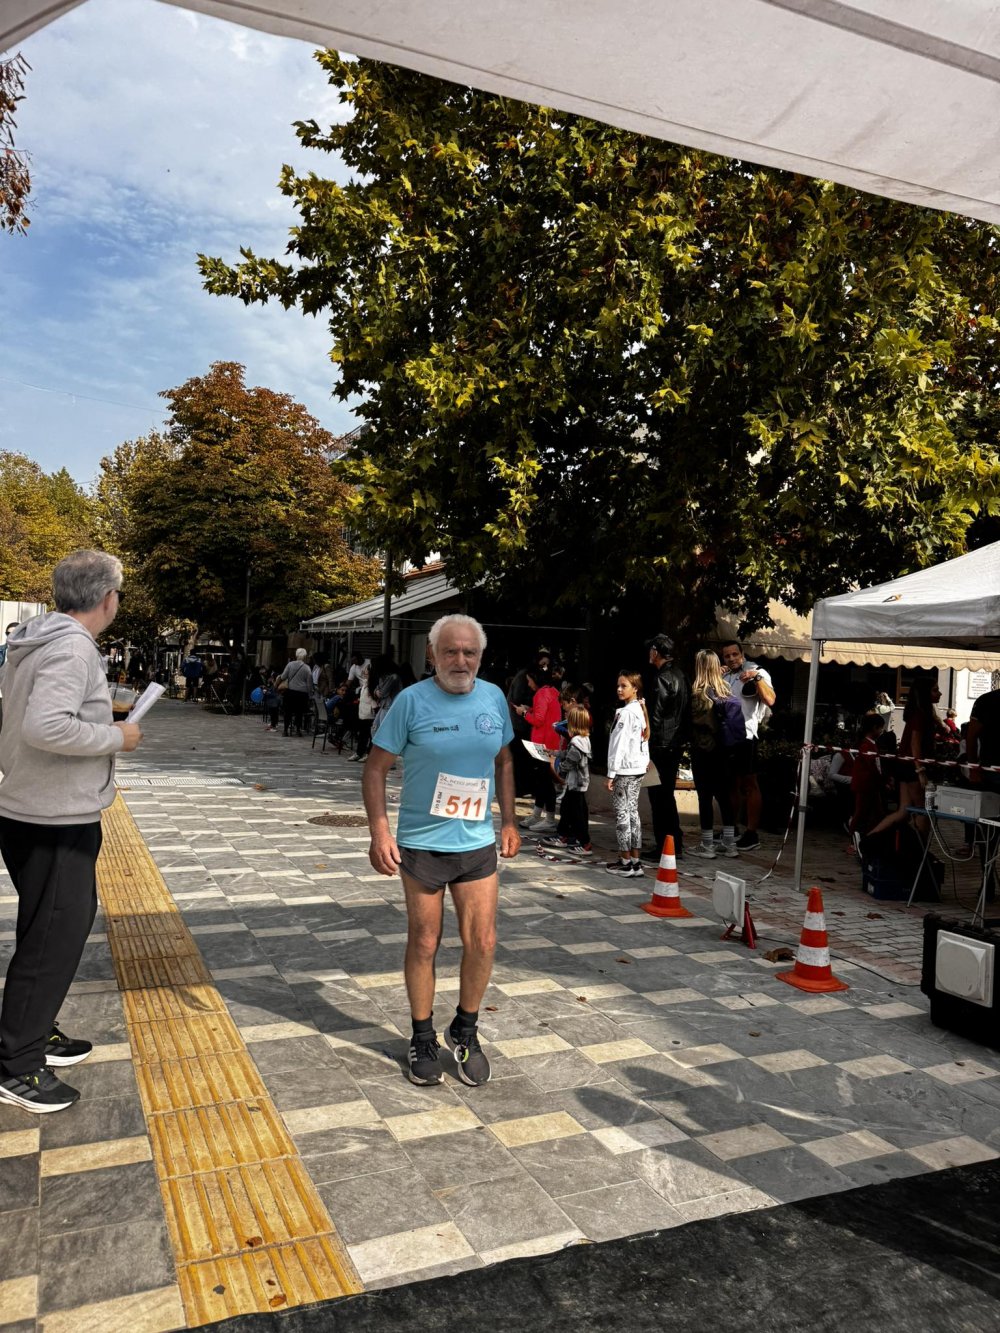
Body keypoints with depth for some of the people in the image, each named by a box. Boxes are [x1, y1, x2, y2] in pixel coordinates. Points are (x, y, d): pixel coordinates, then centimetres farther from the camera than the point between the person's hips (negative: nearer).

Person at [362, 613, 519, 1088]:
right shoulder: (412, 701, -11)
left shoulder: (494, 698, 1)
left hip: (478, 843, 3)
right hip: (421, 844, -3)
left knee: (483, 942, 5)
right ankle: (423, 1039, 28)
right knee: (424, 944, 9)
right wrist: (379, 831, -16)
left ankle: (465, 1031, 29)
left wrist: (508, 821, 12)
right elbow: (376, 767, -7)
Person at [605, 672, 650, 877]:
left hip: (624, 769, -9)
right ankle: (635, 862, 15)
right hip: (639, 768, 9)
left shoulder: (625, 712, -16)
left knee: (621, 813, -1)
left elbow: (620, 744, -17)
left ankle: (625, 862, 3)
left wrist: (611, 773, -14)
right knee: (632, 812, 11)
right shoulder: (641, 710, 11)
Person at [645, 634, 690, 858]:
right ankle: (675, 845, 23)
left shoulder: (663, 678, -15)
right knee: (667, 795, 17)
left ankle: (664, 847, 1)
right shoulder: (679, 675, 12)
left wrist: (649, 745, -13)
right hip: (676, 744, 9)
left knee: (659, 797, -3)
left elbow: (656, 715, -17)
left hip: (662, 745, -9)